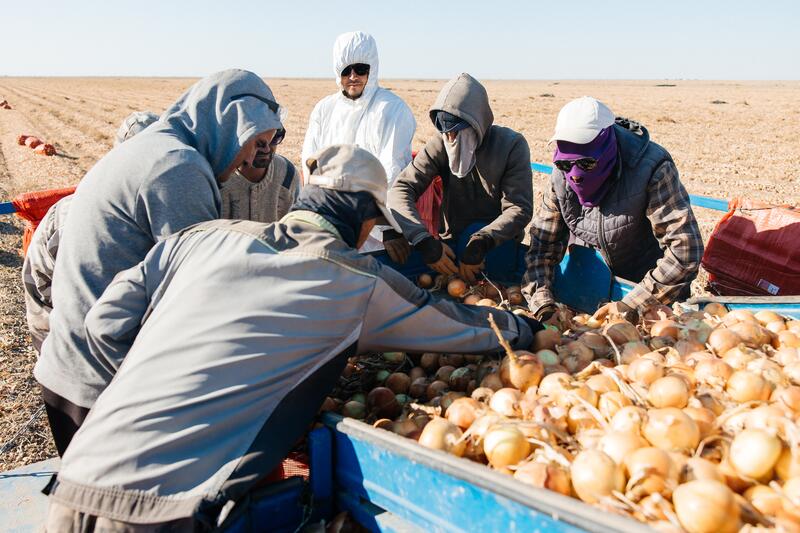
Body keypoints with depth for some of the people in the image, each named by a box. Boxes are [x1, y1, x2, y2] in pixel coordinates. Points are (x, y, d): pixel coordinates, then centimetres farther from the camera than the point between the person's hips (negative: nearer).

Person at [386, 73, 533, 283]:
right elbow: (401, 189, -18)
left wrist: (481, 243, -34)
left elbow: (519, 209, -18)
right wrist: (424, 240, -34)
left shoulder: (511, 145, -13)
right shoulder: (440, 145, -8)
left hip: (501, 244, -2)